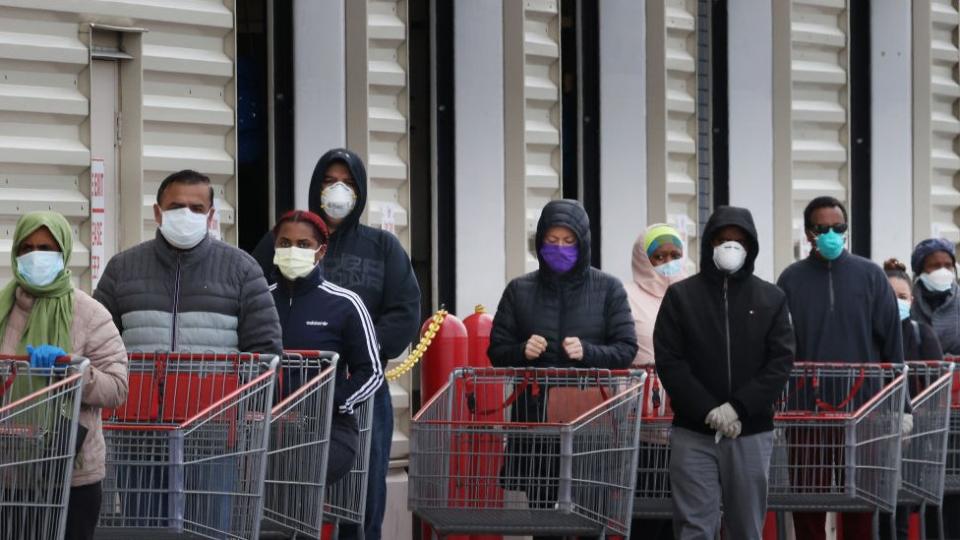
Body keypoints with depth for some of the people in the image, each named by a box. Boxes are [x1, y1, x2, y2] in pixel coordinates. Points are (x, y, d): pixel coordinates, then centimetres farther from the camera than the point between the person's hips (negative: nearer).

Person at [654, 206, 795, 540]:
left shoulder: (771, 299, 6)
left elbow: (781, 361, -1)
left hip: (751, 434, 1)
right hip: (693, 433, -1)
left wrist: (738, 408, -13)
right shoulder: (681, 296, 4)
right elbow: (668, 361, -3)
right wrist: (708, 411, -14)